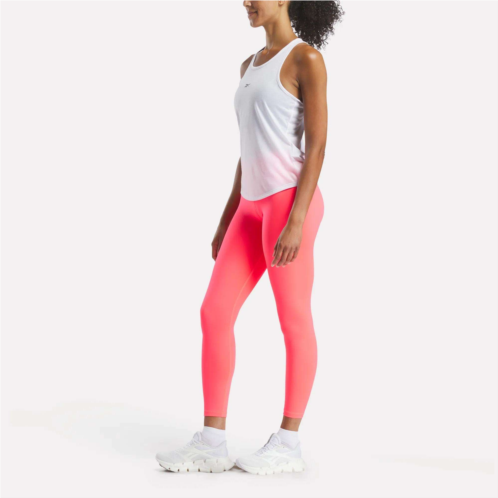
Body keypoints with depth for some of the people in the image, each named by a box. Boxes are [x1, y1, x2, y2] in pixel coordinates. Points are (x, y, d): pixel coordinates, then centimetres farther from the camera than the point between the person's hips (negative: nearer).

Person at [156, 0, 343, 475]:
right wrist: (228, 218, 18)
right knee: (214, 314, 2)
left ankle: (288, 444, 11)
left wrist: (296, 221, -19)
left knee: (293, 321, 0)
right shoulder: (251, 66, 20)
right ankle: (211, 442, 7)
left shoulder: (306, 57, -5)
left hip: (290, 202, -8)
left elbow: (317, 144, -11)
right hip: (254, 207, 8)